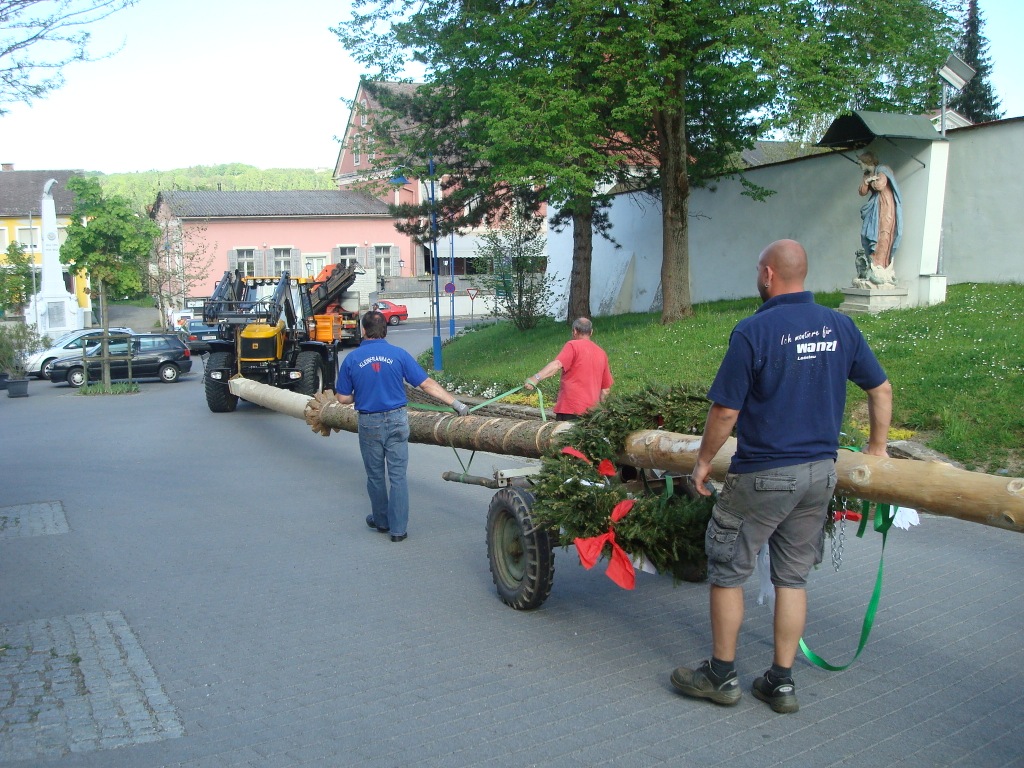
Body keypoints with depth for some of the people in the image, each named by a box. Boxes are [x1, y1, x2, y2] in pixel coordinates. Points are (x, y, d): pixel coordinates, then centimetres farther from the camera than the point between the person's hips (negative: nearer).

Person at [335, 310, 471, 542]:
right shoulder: (398, 354, -4)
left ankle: (381, 521, 31)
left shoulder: (352, 359, -4)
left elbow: (342, 398, 0)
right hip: (396, 420, 0)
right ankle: (398, 528, 6)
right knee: (397, 475, 5)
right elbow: (427, 384, -6)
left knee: (375, 475, 16)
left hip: (369, 423, 0)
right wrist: (455, 403, -2)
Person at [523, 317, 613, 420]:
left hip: (570, 408, -6)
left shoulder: (573, 345, -2)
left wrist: (536, 378, -32)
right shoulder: (601, 353, 17)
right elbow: (606, 389, 20)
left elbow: (557, 365, -21)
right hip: (591, 411, 6)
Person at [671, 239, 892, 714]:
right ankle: (781, 682, 22)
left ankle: (721, 675, 21)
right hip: (821, 472, 6)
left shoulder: (753, 331, -15)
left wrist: (704, 460, 0)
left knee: (727, 572, 10)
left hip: (762, 475, -6)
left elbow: (725, 411, -14)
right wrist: (876, 449, 23)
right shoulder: (839, 326, 3)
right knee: (792, 578, 15)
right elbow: (881, 389, 11)